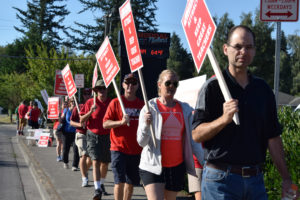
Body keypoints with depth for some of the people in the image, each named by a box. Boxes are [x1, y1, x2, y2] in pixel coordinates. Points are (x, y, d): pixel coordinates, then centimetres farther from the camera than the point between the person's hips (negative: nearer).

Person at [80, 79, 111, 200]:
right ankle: (97, 189, -19)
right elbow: (81, 120, -1)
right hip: (93, 136, -2)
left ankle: (101, 184, 36)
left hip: (107, 136, 2)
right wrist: (91, 111, -16)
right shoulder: (90, 102, -1)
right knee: (96, 161, -14)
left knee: (105, 163, 13)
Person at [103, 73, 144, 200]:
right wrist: (121, 122, -20)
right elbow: (105, 124, -5)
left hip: (136, 150, 4)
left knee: (131, 182, 9)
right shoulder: (116, 102, 1)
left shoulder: (142, 105, 9)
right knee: (120, 181, -10)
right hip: (118, 148, -3)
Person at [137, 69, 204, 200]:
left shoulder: (185, 109, 8)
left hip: (177, 166, 4)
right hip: (153, 166, -4)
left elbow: (192, 139, 9)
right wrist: (146, 125, -25)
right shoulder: (150, 108, -3)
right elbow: (141, 142, -6)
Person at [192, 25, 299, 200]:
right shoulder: (213, 87, -3)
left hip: (256, 178, 4)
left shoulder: (264, 89, 12)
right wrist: (224, 119, -24)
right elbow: (197, 135, -8)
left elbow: (273, 137, 12)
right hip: (221, 178, -4)